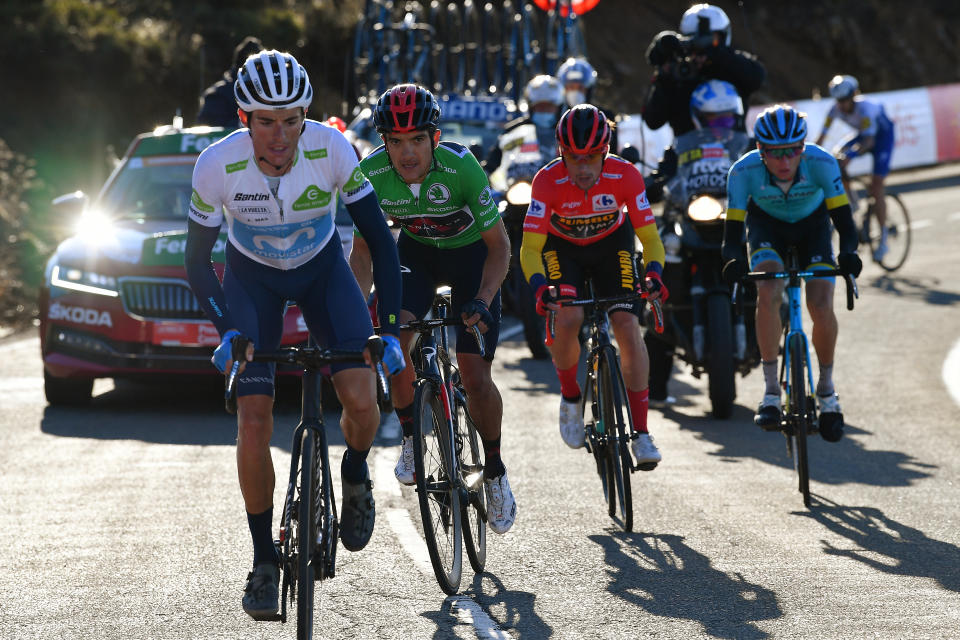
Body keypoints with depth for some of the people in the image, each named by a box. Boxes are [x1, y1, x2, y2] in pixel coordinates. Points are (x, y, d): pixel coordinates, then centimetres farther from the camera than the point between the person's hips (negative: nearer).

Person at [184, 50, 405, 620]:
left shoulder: (333, 151, -30)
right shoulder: (218, 165, -30)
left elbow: (380, 239, -20)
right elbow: (198, 260, -17)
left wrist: (389, 331, -27)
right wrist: (227, 331, -30)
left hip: (322, 269, 0)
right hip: (252, 278, 0)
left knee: (361, 399, -18)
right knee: (254, 418, -14)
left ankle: (356, 474, 16)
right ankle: (265, 560, 1)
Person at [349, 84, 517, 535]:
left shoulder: (461, 168, -34)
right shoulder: (371, 173, -26)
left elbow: (499, 245, -24)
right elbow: (361, 250, -13)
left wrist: (482, 301, -39)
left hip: (472, 252, -2)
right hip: (417, 249, 2)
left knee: (475, 377, -9)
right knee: (392, 334, -25)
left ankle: (495, 472, 14)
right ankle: (411, 437, -2)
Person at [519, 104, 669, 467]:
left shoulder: (625, 176, -28)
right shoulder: (548, 181, -31)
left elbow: (649, 236, -22)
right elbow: (530, 247, -31)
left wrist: (654, 273, -42)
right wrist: (539, 287, -50)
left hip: (612, 243, 1)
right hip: (562, 247, -1)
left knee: (627, 325, -16)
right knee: (568, 318, -26)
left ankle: (641, 432, -9)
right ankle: (570, 396, 4)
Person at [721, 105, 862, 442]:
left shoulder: (822, 163, -34)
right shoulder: (744, 170, -33)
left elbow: (843, 220, -32)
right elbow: (733, 231, -31)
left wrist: (848, 252, -52)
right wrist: (734, 260, -52)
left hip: (813, 225, 0)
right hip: (766, 225, 0)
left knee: (821, 306, -17)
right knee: (768, 293, -27)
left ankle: (826, 389, 8)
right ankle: (771, 391, -17)